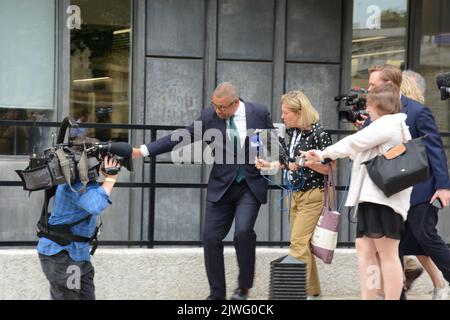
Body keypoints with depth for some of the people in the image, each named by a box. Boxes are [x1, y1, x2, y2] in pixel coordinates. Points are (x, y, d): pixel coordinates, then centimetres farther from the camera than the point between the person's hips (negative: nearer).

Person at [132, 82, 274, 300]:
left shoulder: (259, 112, -7)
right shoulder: (209, 116, -5)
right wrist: (144, 151, -8)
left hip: (251, 186, -2)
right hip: (221, 186, 3)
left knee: (243, 231, -21)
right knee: (211, 237, 0)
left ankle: (244, 286, 0)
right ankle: (216, 293, 14)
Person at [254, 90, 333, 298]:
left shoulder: (318, 133, -15)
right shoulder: (293, 132, 6)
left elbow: (328, 168, -12)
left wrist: (307, 162, -24)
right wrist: (269, 165, 9)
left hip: (312, 195, -8)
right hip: (296, 194, 8)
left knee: (298, 243, -13)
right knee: (303, 244, 11)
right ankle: (312, 290, 20)